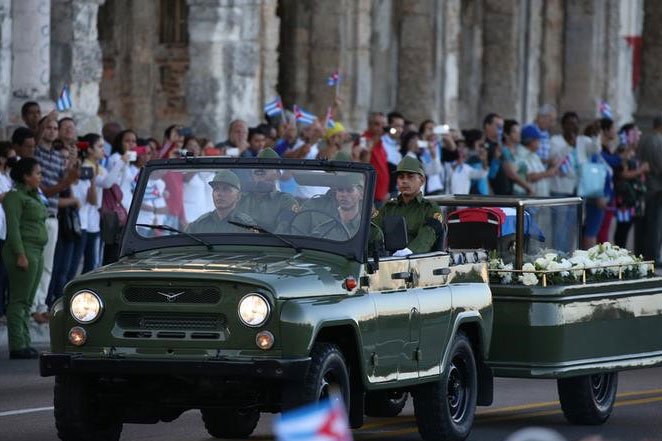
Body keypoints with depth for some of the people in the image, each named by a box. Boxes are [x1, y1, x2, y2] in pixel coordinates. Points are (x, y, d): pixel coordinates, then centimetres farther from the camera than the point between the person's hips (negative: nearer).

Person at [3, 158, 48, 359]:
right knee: (19, 300, -9)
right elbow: (13, 227, -16)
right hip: (24, 251, -10)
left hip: (37, 252, 10)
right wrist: (20, 255, -21)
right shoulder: (15, 197, -9)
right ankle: (17, 346, -11)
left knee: (27, 302, 10)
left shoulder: (34, 196, 19)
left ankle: (24, 344, 12)